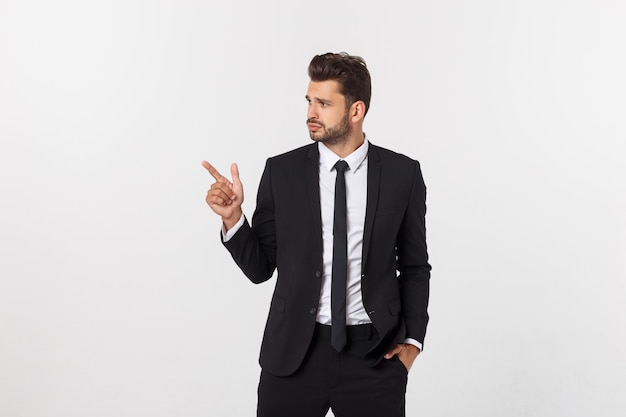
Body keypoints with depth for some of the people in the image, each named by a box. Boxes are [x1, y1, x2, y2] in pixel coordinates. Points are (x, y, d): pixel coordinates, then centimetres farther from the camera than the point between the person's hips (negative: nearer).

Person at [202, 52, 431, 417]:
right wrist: (233, 217, -13)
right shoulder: (282, 171, -1)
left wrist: (413, 338, 0)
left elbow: (415, 266, 8)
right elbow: (260, 267, 2)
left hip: (374, 354, 0)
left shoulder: (402, 174, -1)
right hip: (294, 352, 0)